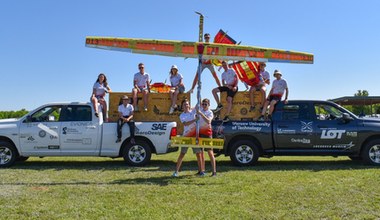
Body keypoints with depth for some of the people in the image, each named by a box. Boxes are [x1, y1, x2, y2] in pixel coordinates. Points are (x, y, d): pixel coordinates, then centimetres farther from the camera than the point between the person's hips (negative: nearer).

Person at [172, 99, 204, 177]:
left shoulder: (193, 111, 4)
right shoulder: (181, 116, -1)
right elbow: (185, 124, -17)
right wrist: (195, 119, -26)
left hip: (195, 135, 1)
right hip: (186, 136, -1)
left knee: (198, 153, 4)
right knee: (182, 154, -2)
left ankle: (200, 170, 14)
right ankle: (176, 171, 2)